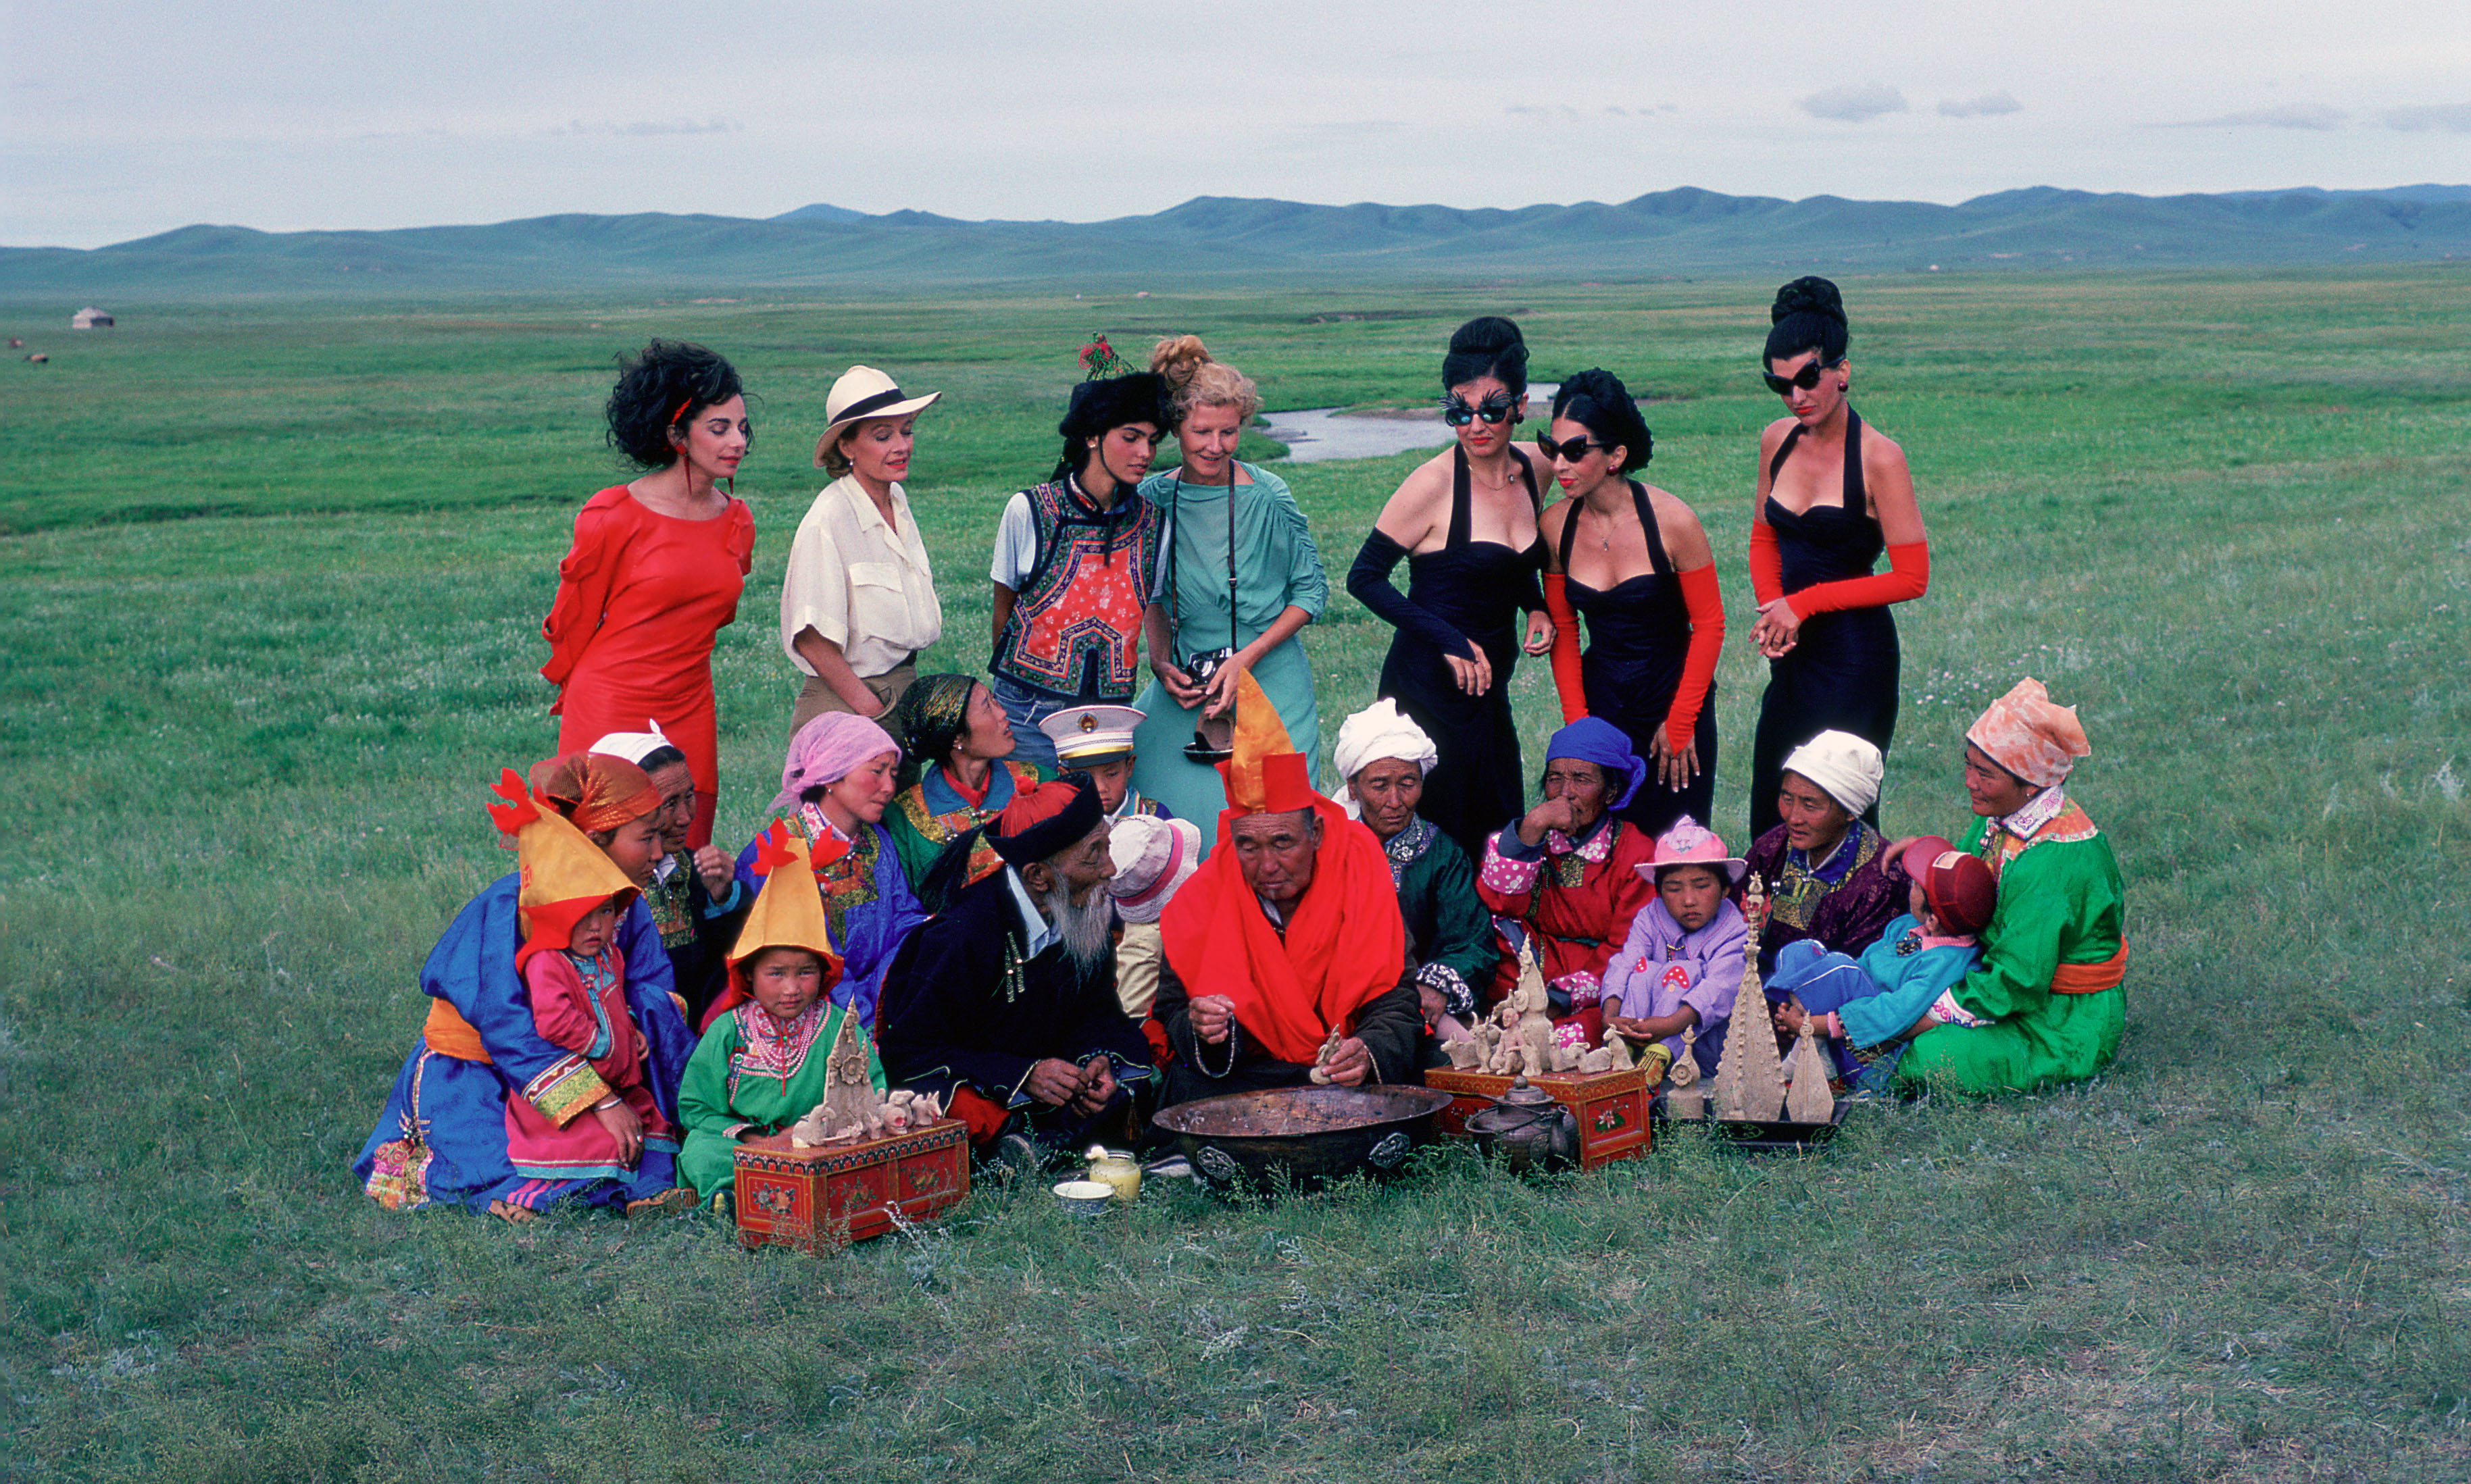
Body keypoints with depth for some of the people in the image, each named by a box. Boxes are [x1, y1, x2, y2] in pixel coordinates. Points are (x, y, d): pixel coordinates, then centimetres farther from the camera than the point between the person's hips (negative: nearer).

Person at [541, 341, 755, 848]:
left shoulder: (737, 521, 5)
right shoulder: (616, 516, -12)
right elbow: (573, 618, 1)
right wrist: (579, 688, 14)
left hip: (689, 713, 5)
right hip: (610, 713, -5)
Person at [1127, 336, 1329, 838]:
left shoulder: (1267, 497, -11)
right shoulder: (1156, 498, 0)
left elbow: (1311, 592, -3)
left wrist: (1248, 657, -12)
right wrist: (1160, 663, -2)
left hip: (1269, 682, -3)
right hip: (1188, 683, 3)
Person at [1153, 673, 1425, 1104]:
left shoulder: (1359, 871, -8)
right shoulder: (1204, 895, -6)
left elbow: (1395, 1004, -9)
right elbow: (1173, 1010, -2)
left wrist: (1368, 1053, -33)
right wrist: (1202, 1032, -27)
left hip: (1343, 1081, 0)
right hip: (1237, 1080, 0)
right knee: (1189, 1083, -28)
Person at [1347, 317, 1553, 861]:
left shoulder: (1532, 472, 3)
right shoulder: (1434, 483, -15)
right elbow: (1364, 577, -12)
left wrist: (1537, 608, 0)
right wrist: (1449, 640, -17)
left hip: (1489, 688, 7)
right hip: (1430, 689, -7)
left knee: (1494, 841, 12)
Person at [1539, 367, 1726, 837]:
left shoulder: (1671, 521, -16)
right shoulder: (1556, 526, -6)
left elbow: (1709, 624, -8)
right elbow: (1563, 630, 4)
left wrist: (1680, 722, -8)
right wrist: (1576, 721, -2)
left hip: (1676, 696, -3)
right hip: (1599, 698, 3)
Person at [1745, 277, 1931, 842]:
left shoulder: (1878, 458, -14)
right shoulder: (1777, 441, 5)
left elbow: (1912, 577, -12)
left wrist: (1807, 602, -11)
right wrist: (1771, 608, -2)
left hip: (1856, 655, -6)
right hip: (1793, 657, 6)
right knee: (1769, 823, 9)